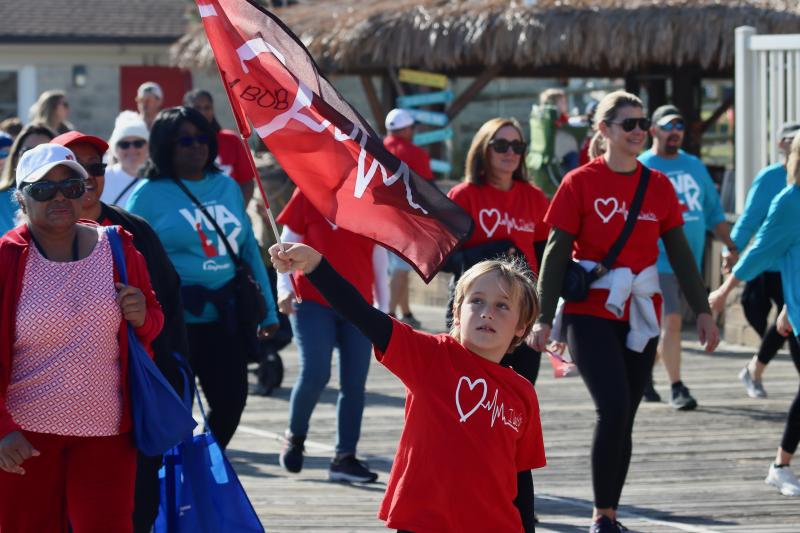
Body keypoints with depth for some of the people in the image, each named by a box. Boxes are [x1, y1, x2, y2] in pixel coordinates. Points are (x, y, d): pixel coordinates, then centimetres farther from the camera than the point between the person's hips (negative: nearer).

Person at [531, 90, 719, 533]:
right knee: (614, 408, -17)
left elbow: (680, 252, 10)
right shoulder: (580, 183, -4)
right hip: (590, 312, -4)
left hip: (639, 315, 4)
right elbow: (557, 252, -5)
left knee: (624, 417, 7)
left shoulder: (659, 186, 7)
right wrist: (544, 317, -9)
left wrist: (702, 311, 5)